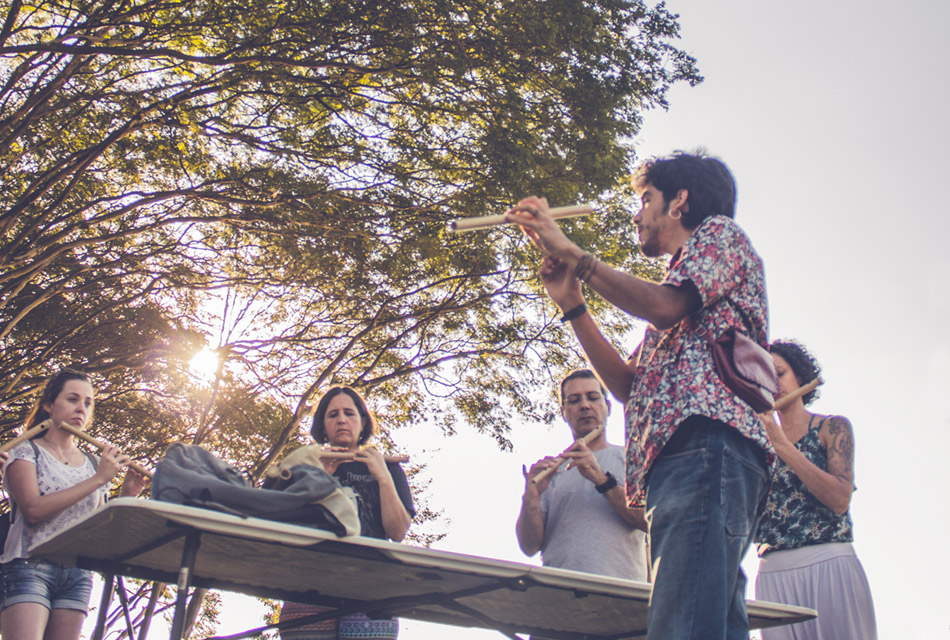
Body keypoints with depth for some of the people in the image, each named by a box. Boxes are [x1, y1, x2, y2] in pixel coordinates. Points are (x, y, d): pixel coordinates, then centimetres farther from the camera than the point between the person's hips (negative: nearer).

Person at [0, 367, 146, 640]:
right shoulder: (27, 452, 4)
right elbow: (33, 510, -13)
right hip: (29, 567, -4)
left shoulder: (93, 464, 16)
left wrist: (126, 497, -1)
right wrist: (98, 479, -13)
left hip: (78, 574, 4)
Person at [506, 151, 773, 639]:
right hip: (674, 457, 10)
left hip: (707, 440, -9)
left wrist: (569, 251, 0)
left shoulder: (720, 232, 14)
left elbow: (665, 305, -8)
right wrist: (571, 302, 23)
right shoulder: (677, 294, 39)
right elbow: (627, 385, 28)